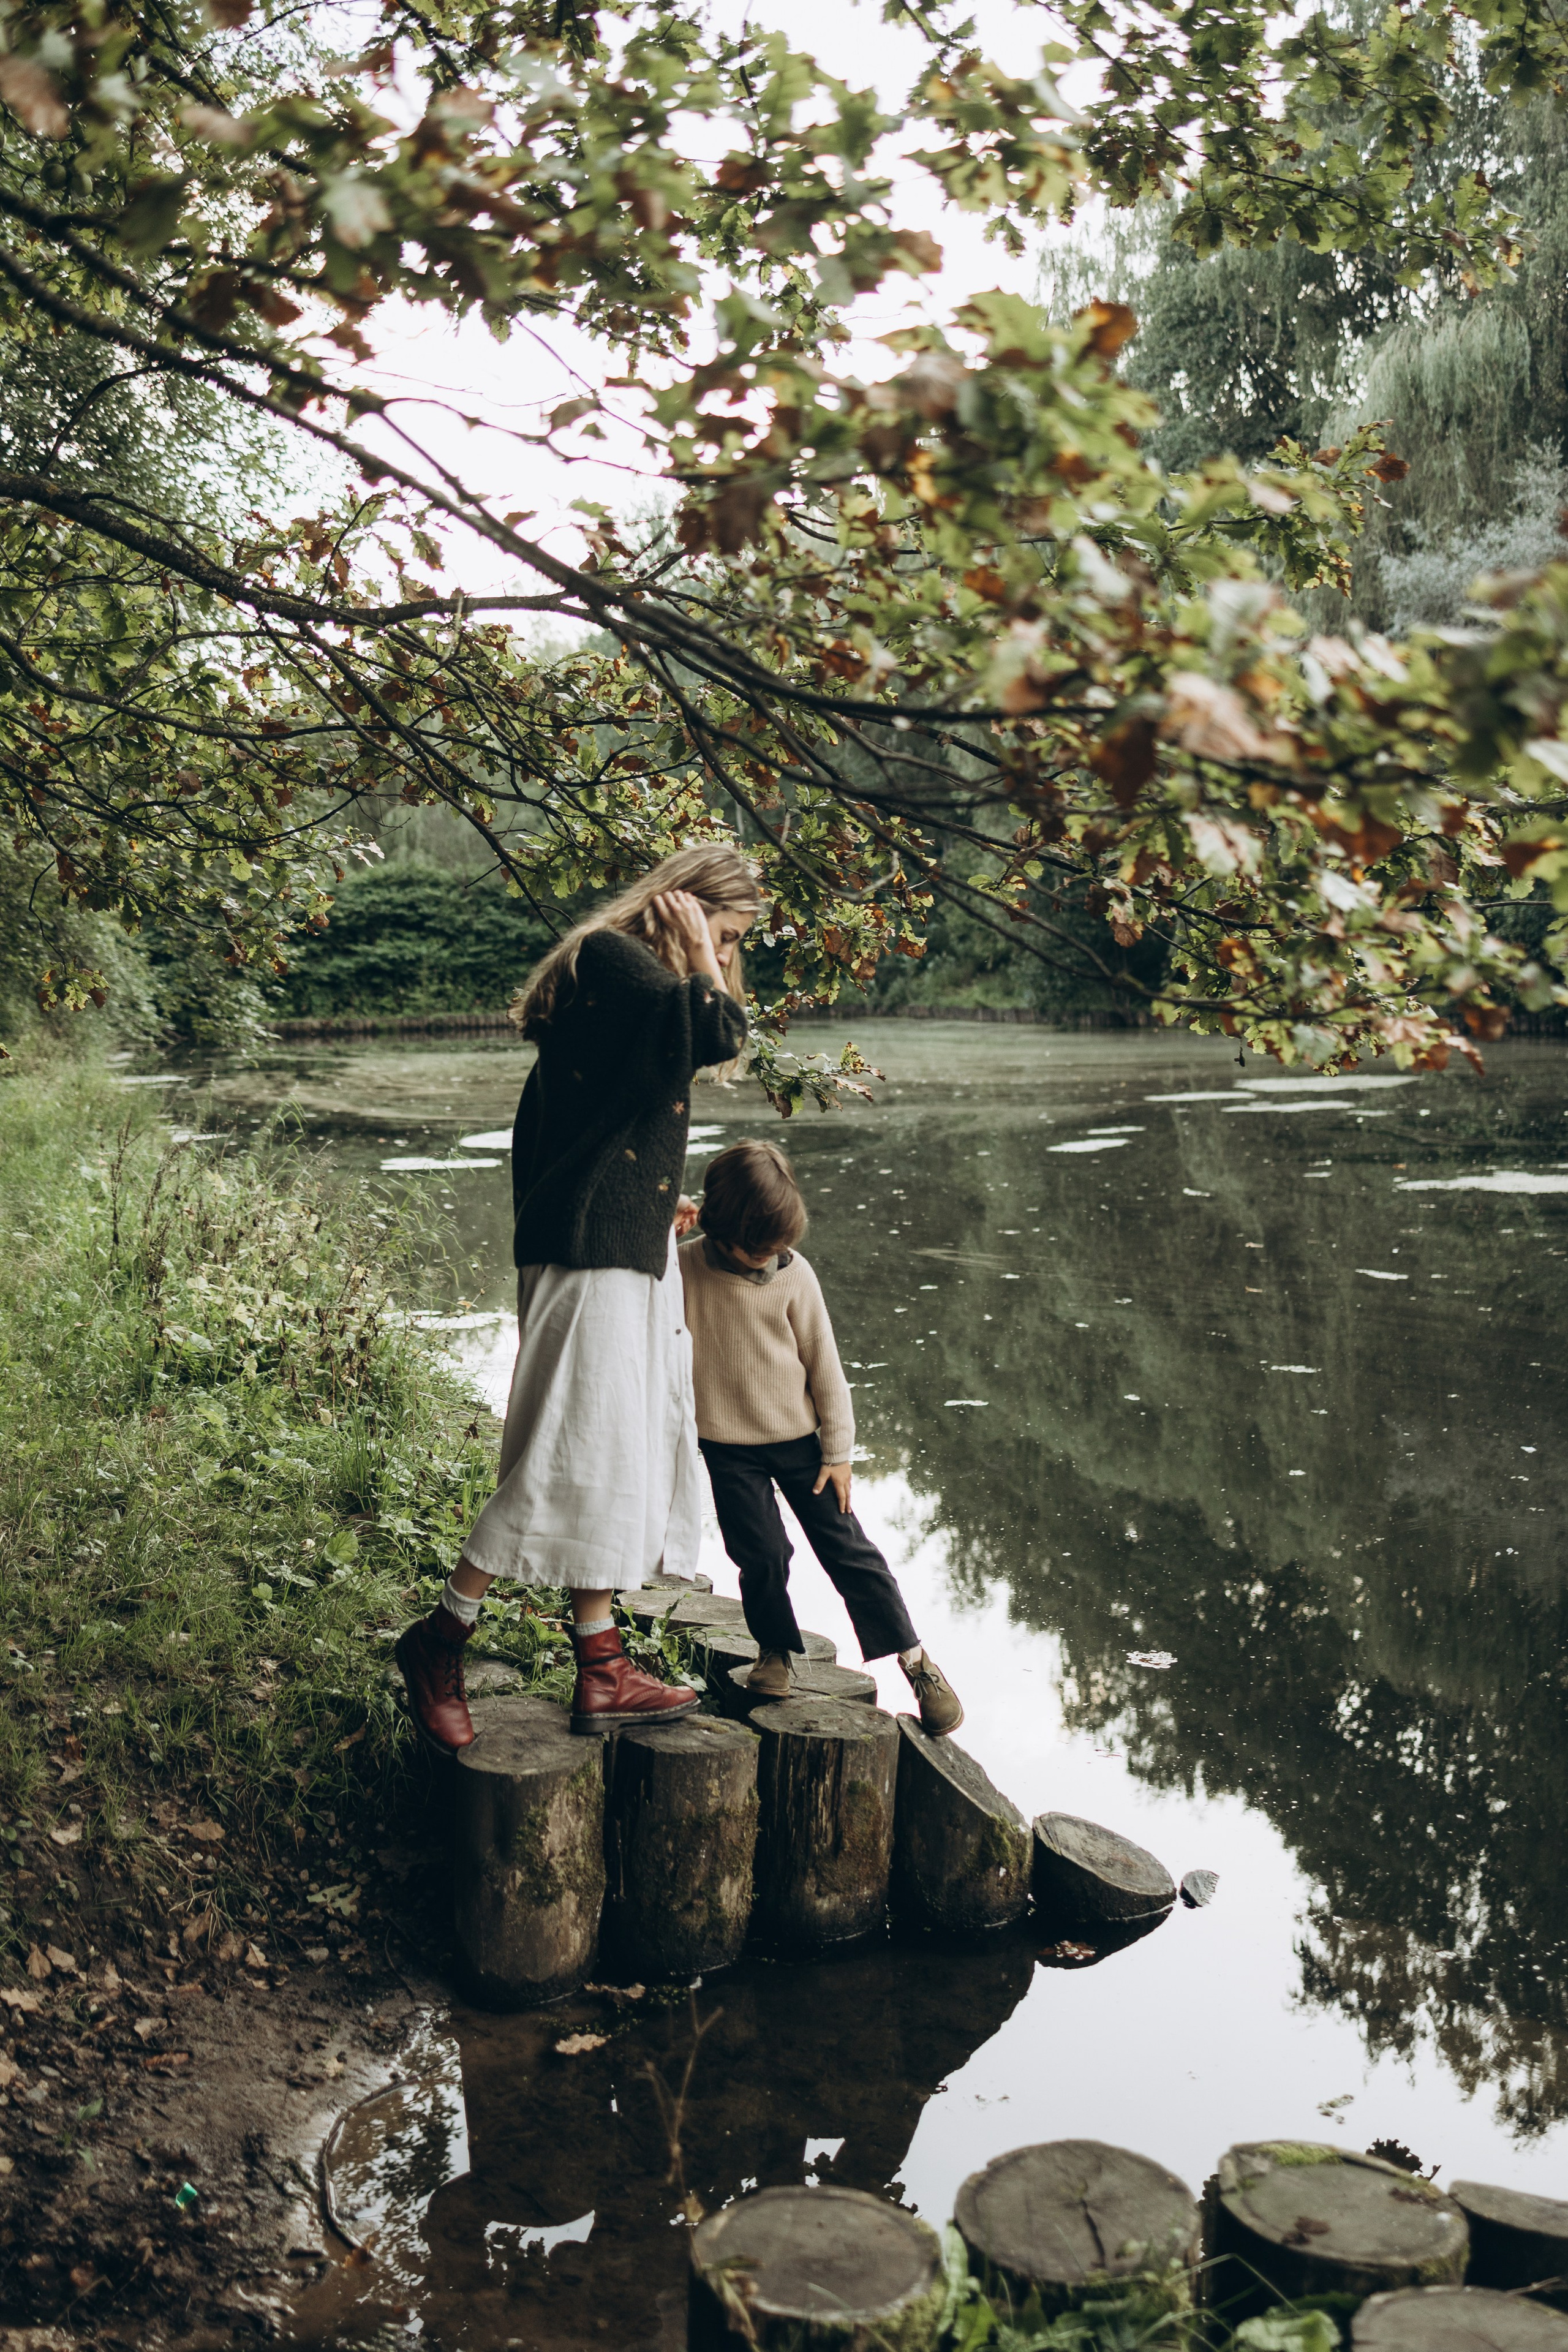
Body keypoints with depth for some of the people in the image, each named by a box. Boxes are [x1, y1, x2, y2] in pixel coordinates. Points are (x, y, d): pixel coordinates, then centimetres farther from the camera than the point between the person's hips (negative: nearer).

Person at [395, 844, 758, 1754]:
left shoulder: (630, 971, 21)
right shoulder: (610, 956, -10)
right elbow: (718, 1033, -24)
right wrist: (697, 954, -8)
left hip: (632, 1253, 11)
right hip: (590, 1249, -11)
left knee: (625, 1458, 10)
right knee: (577, 1451, -10)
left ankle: (602, 1672, 16)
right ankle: (441, 1638, 2)